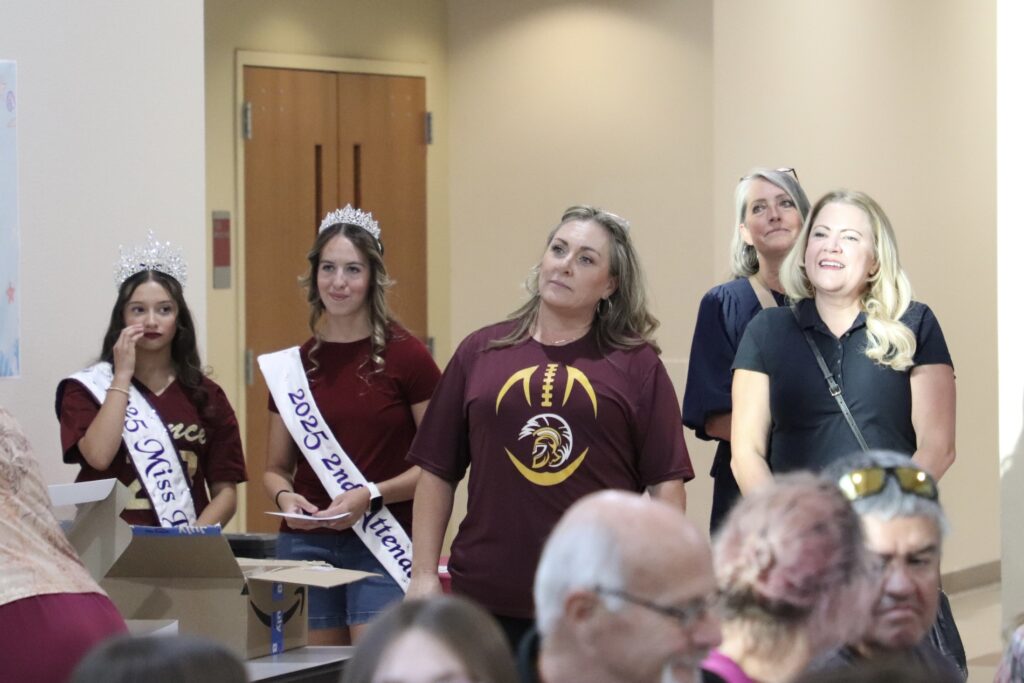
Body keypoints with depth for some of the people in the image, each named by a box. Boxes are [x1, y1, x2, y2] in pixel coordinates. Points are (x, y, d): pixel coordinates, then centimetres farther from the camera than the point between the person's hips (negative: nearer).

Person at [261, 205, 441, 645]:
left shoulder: (406, 357, -3)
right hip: (305, 545, 4)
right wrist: (284, 495, -5)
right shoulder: (293, 364, 9)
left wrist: (372, 495, -15)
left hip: (381, 546, -4)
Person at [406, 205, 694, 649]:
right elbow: (436, 472, 10)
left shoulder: (636, 364, 4)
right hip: (487, 598, 2)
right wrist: (424, 575, 4)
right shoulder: (480, 353, 9)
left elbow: (666, 482, 2)